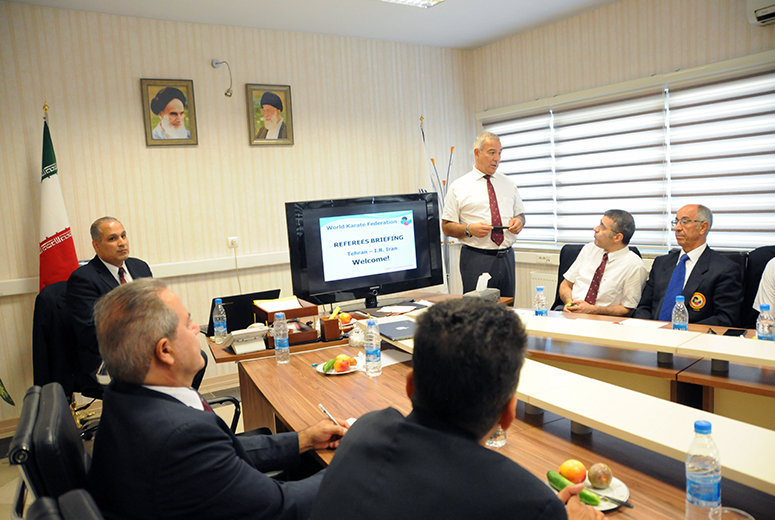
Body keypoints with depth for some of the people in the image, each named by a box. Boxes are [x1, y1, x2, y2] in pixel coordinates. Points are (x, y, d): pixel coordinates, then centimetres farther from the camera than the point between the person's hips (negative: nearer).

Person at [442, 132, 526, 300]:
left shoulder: (508, 184, 13)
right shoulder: (458, 187, 0)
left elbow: (520, 214, 20)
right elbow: (446, 227, -1)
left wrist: (519, 221, -3)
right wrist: (469, 229, -18)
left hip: (506, 256, 4)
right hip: (476, 259, -4)